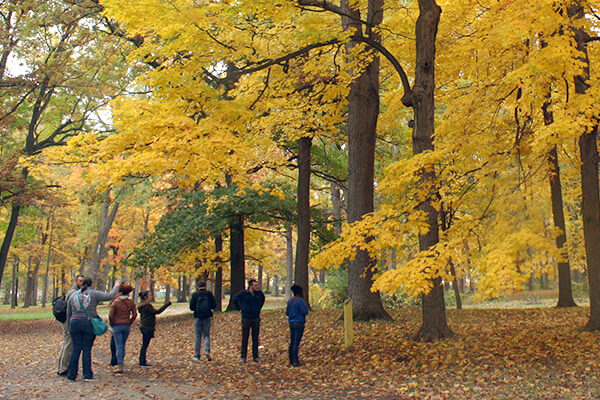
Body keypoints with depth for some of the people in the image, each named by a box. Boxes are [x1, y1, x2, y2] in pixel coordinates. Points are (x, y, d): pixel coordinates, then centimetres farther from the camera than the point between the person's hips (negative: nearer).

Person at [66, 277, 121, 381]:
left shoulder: (73, 295, 11)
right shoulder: (94, 294, 0)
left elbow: (68, 313, 13)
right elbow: (109, 296, 0)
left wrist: (69, 326, 21)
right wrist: (116, 287, 17)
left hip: (75, 323, 3)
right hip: (89, 323, -3)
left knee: (76, 349, 6)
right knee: (87, 349, 2)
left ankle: (71, 375, 6)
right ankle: (87, 375, 4)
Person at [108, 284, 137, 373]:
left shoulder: (115, 302, -10)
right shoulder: (131, 302, 1)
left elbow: (111, 315, -12)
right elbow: (135, 314, 0)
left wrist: (112, 324, 2)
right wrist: (129, 322, 10)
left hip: (117, 326, -4)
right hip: (127, 326, 4)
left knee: (119, 346, -3)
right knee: (123, 345, 17)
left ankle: (120, 367, -8)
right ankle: (120, 364, 24)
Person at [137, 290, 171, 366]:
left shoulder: (144, 306, 15)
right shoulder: (146, 306, -18)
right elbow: (157, 311, -21)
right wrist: (167, 304, -17)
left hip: (145, 328, 10)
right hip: (147, 328, -10)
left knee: (144, 346, 12)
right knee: (145, 345, -4)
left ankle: (142, 362, 17)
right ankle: (142, 362, 0)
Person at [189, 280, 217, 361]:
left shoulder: (195, 294, -4)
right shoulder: (209, 294, -2)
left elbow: (191, 307, -5)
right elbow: (214, 306, -2)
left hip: (198, 318, 0)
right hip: (207, 317, 1)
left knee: (198, 337, 8)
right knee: (206, 335, 10)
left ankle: (197, 355, 10)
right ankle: (207, 351, -11)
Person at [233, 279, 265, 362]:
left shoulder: (259, 293, 2)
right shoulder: (243, 293, -7)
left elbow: (262, 300, 24)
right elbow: (235, 299, 7)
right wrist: (239, 308, 5)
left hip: (256, 318, 3)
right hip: (246, 318, -3)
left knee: (255, 338, 6)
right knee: (244, 338, 0)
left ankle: (255, 356, 13)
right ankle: (243, 357, 7)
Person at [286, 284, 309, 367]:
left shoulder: (289, 301, 10)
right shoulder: (300, 301, -12)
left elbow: (287, 313, 15)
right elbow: (305, 312, -15)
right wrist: (305, 305, 0)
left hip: (291, 323, 7)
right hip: (299, 323, -7)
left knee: (292, 342, 13)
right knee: (296, 343, -6)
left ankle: (291, 360, 18)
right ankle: (295, 361, -5)